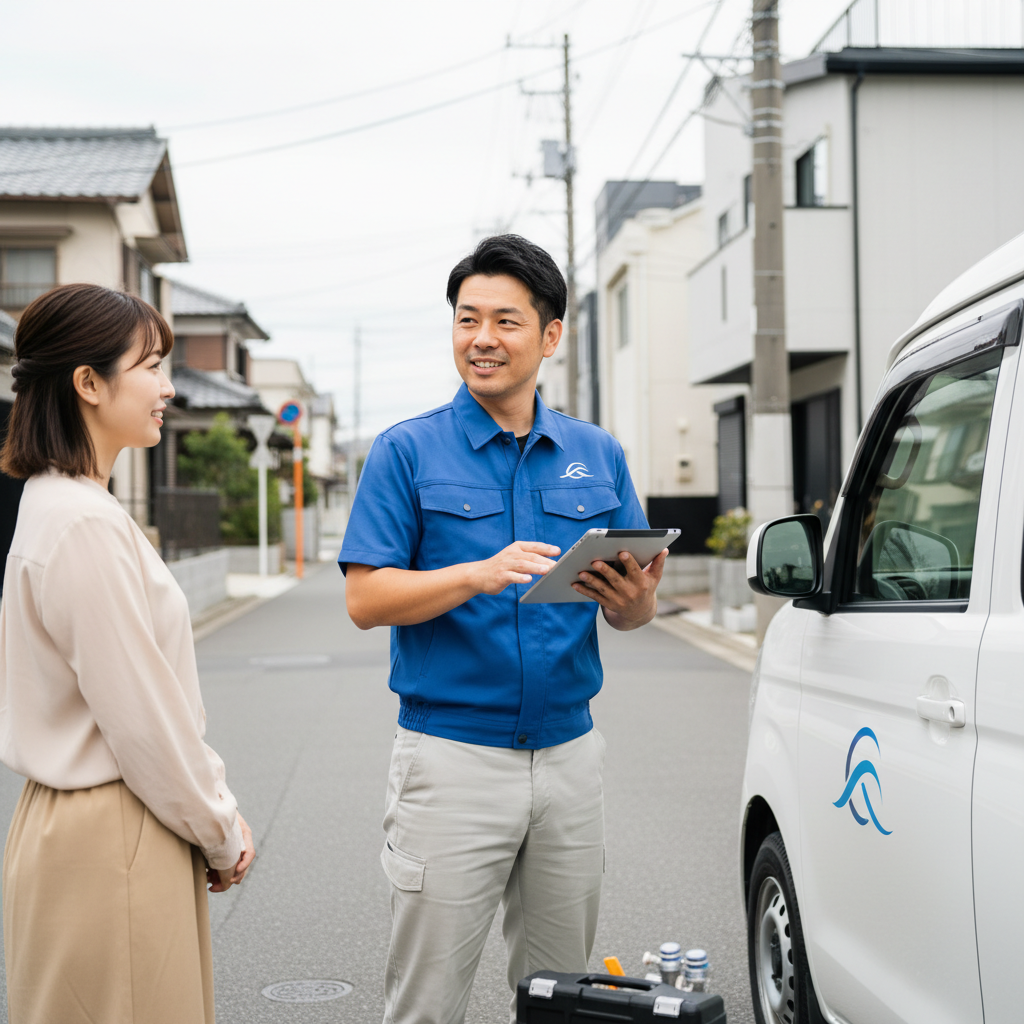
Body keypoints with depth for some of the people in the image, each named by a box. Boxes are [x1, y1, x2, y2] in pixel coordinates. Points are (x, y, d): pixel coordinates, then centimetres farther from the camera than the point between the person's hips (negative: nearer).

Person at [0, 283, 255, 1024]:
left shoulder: (65, 505, 11)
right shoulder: (86, 524, -20)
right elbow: (140, 718, -19)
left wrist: (218, 807, 11)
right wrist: (222, 836, -7)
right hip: (107, 844, -10)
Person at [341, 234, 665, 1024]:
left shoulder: (597, 454, 8)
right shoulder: (408, 451, -1)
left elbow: (631, 611, 10)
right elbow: (365, 600, -9)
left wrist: (634, 597, -15)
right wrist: (480, 575, -24)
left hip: (569, 750, 3)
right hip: (451, 754, -3)